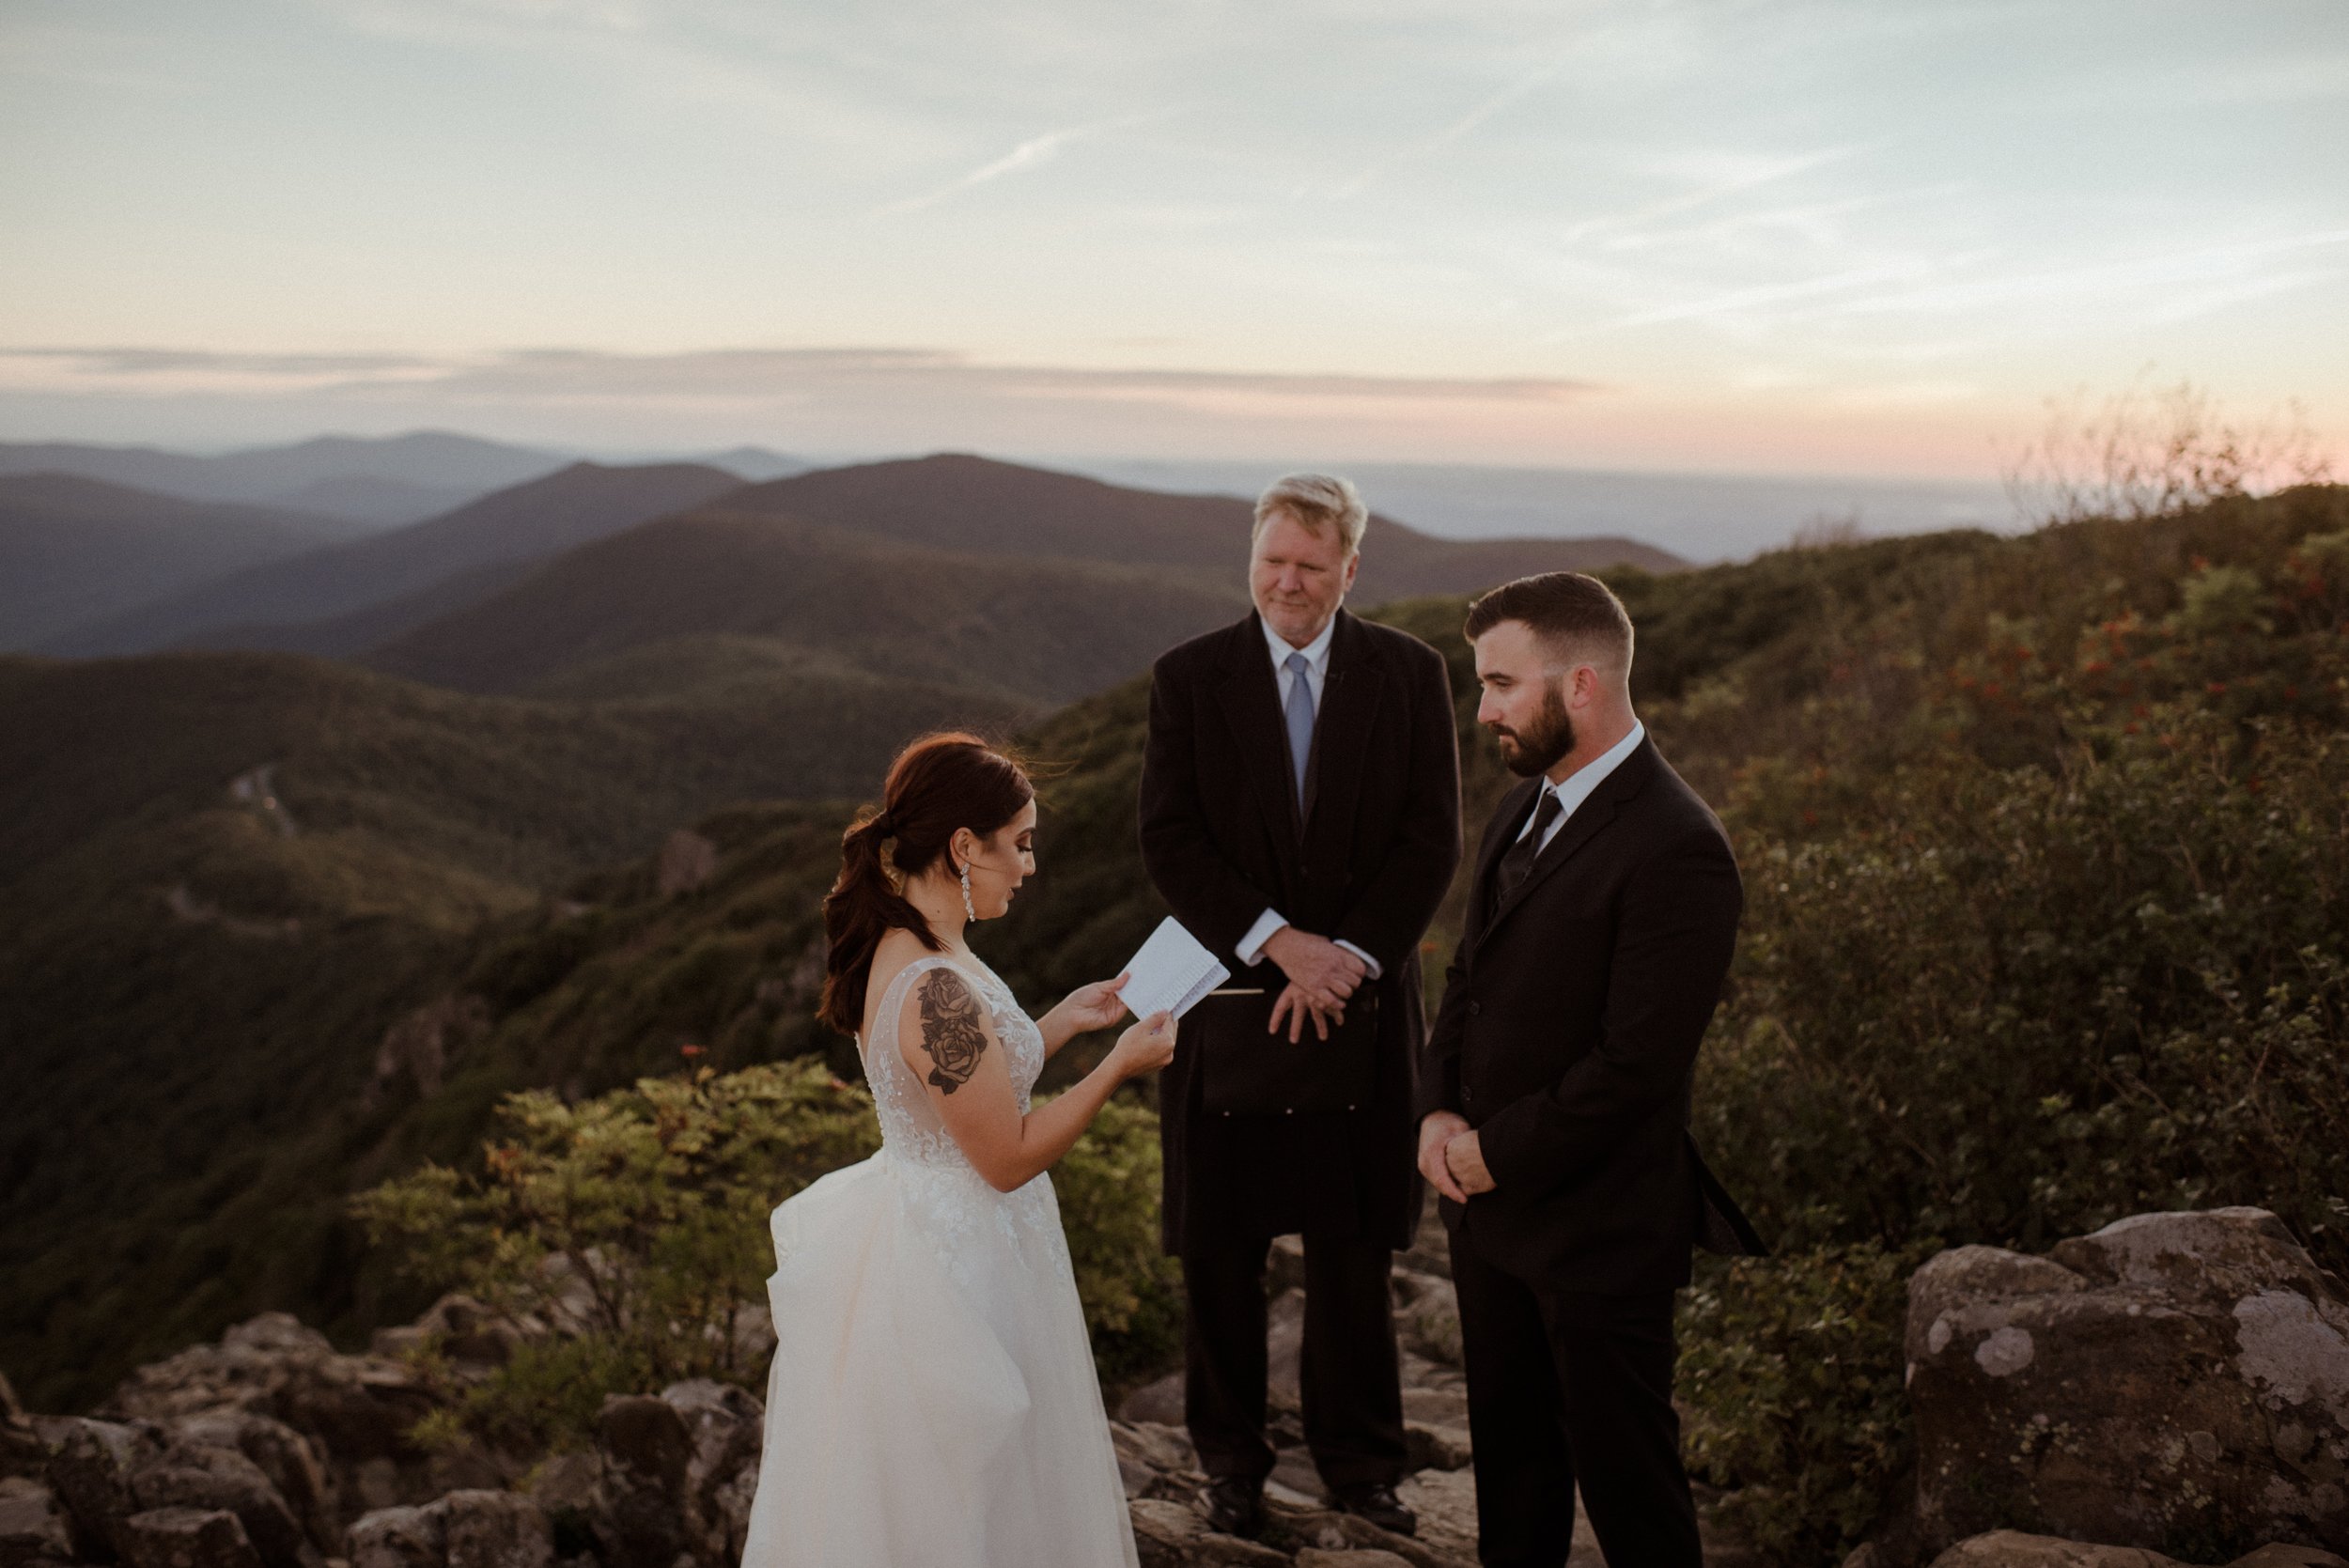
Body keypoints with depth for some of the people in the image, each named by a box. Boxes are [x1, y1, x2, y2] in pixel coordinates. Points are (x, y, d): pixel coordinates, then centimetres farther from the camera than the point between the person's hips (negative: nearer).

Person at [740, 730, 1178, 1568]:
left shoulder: (899, 946, 1)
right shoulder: (938, 989, -29)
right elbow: (1010, 1157, -22)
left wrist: (1064, 1021, 11)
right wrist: (1118, 1066, -13)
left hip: (917, 1222, 10)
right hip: (955, 1257, -10)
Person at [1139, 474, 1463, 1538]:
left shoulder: (1409, 673, 1)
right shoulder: (1189, 677, -1)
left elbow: (1432, 841, -3)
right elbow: (1168, 841, -7)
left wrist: (1343, 958, -14)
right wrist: (1278, 942, -18)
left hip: (1361, 1005, 0)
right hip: (1228, 1004, 0)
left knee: (1354, 1249, 11)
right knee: (1218, 1248, 8)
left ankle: (1357, 1460, 27)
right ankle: (1231, 1458, 25)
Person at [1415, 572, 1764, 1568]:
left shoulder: (1677, 851, -22)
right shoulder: (1521, 808, 6)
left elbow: (1636, 1065, -24)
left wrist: (1496, 1150, -14)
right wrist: (1438, 1112, -3)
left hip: (1599, 1230, -8)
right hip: (1491, 1202, 8)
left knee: (1622, 1468, 9)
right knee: (1509, 1447, 21)